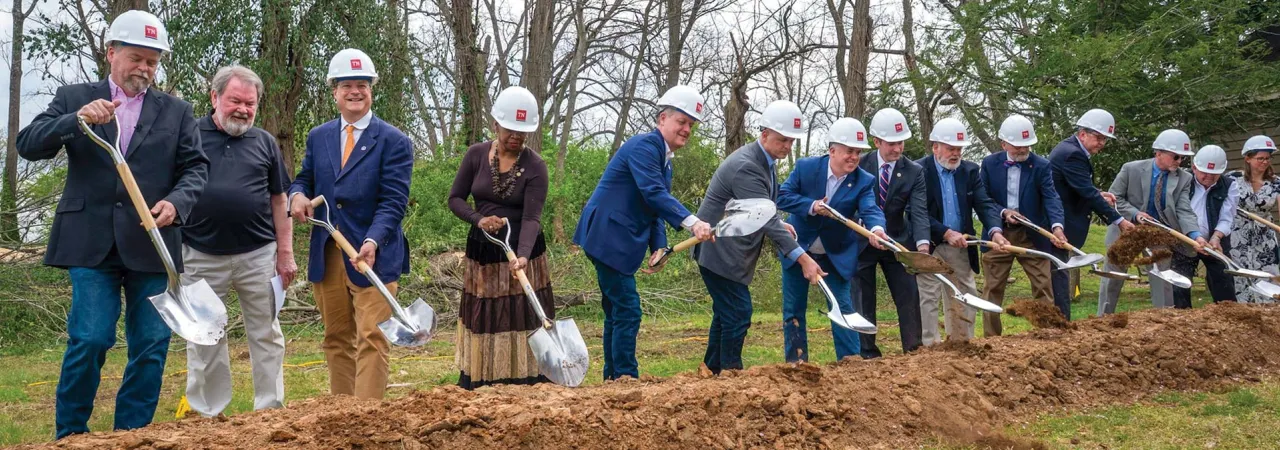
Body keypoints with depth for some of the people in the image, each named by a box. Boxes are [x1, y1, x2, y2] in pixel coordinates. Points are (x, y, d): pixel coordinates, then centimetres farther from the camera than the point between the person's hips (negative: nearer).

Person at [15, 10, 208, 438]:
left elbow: (196, 167, 6)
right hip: (92, 243, -2)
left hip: (150, 244, 2)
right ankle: (70, 434, 10)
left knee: (152, 345, 1)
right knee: (90, 339, -8)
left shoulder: (176, 111, 12)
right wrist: (77, 120, -19)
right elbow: (28, 145, -1)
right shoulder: (74, 98, 9)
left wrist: (176, 202, -15)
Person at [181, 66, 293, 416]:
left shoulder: (264, 142, 9)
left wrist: (285, 253, 6)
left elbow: (279, 200, 11)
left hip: (258, 255, 2)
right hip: (201, 256, -1)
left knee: (266, 335, 6)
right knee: (204, 339, 7)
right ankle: (208, 413, 17)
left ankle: (270, 409, 15)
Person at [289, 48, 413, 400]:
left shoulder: (394, 142, -4)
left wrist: (373, 242, -28)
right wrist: (297, 195, -5)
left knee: (372, 339, -8)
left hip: (373, 254, -5)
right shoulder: (318, 137, 12)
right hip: (326, 256, 5)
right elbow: (305, 179, 21)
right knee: (336, 338, 12)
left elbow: (393, 201, -12)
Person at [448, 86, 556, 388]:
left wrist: (522, 256, -35)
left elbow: (532, 218, -19)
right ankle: (475, 389, 15)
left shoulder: (535, 167, -11)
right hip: (482, 252, 3)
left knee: (522, 323, -2)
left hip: (522, 251, -2)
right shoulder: (476, 155, -3)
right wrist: (478, 219, -16)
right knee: (482, 323, 7)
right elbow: (455, 198, 4)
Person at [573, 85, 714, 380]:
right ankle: (626, 377, -5)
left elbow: (654, 208, 16)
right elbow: (653, 193, -30)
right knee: (627, 310, -10)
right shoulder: (645, 146, -16)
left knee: (617, 312, 15)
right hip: (608, 238, -11)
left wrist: (658, 247, 2)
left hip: (619, 242, 11)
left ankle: (614, 378, 23)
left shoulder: (665, 158, 16)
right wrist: (691, 222, -40)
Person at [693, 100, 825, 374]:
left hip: (730, 251, 10)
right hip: (718, 251, -10)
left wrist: (779, 225, -1)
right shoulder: (745, 166, -24)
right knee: (738, 313, -9)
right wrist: (802, 258, -34)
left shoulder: (767, 161, 8)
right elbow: (766, 218, -30)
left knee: (727, 311, 15)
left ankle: (712, 369, 25)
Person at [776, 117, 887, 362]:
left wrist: (877, 229, -51)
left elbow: (871, 210, -29)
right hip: (797, 250, 0)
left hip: (836, 255, 0)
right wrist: (811, 206, -30)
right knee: (793, 309, 6)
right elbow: (782, 196, -14)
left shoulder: (864, 181, -13)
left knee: (843, 308, -3)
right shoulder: (805, 167, -13)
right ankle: (796, 362, 15)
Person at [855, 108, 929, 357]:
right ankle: (868, 354, 10)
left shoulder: (914, 172, -8)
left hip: (898, 243, 1)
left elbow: (919, 211, -18)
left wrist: (922, 243, -34)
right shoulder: (861, 166, -8)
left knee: (909, 298, 1)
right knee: (863, 302, 2)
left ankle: (914, 351, 9)